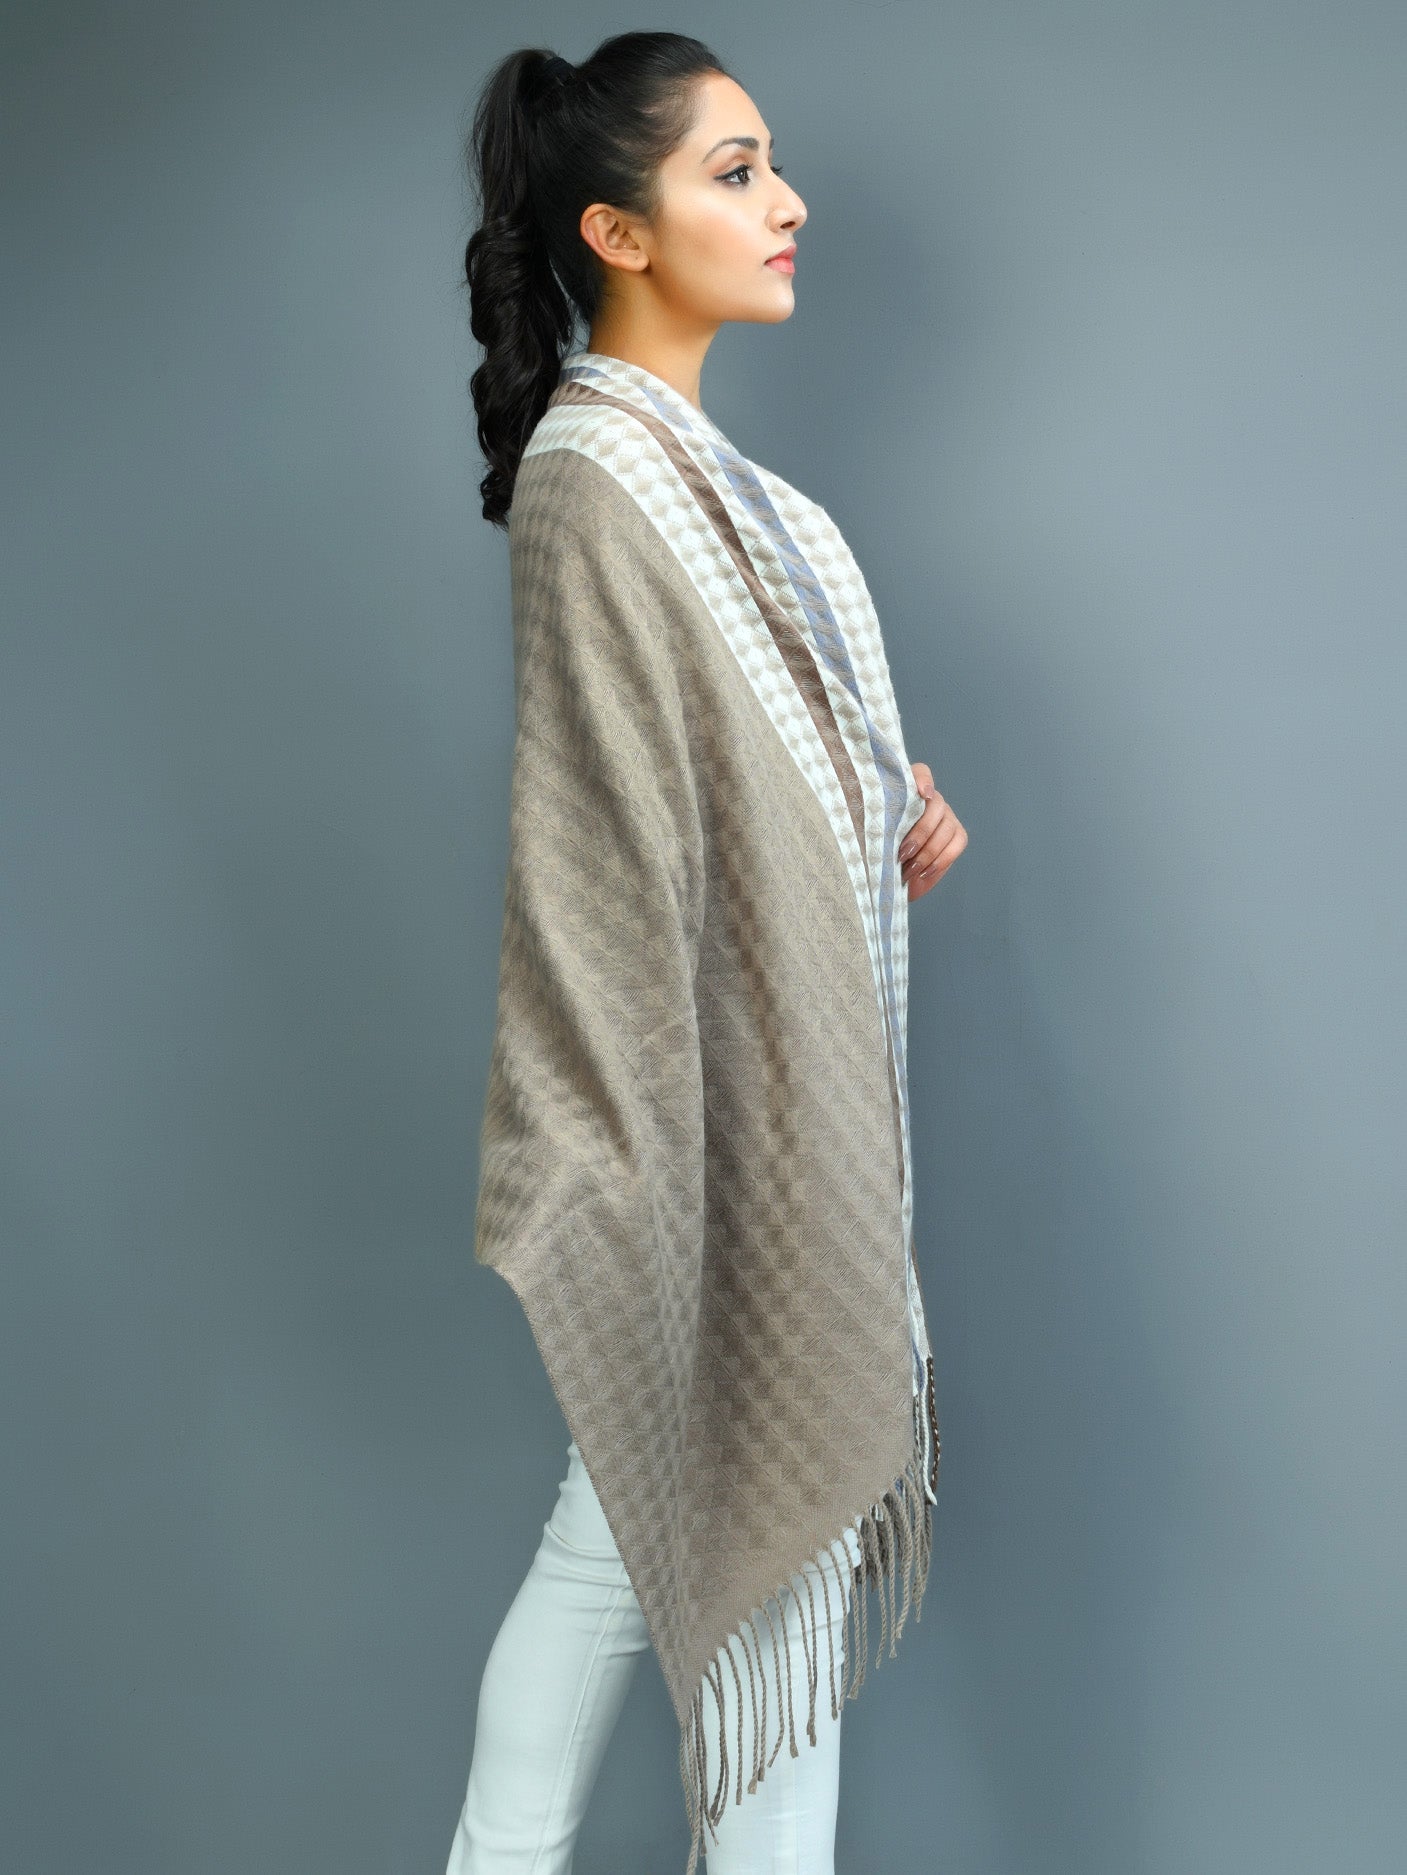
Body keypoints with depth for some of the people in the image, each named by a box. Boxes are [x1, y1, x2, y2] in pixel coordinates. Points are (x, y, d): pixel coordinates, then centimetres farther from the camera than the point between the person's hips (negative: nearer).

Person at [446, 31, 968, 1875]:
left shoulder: (682, 457, 13)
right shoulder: (593, 478, -16)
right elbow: (598, 839, -21)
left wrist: (892, 823, 6)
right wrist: (607, 1160, -21)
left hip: (787, 1068, 9)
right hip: (717, 1100, -9)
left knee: (634, 1517, 18)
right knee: (766, 1530, 4)